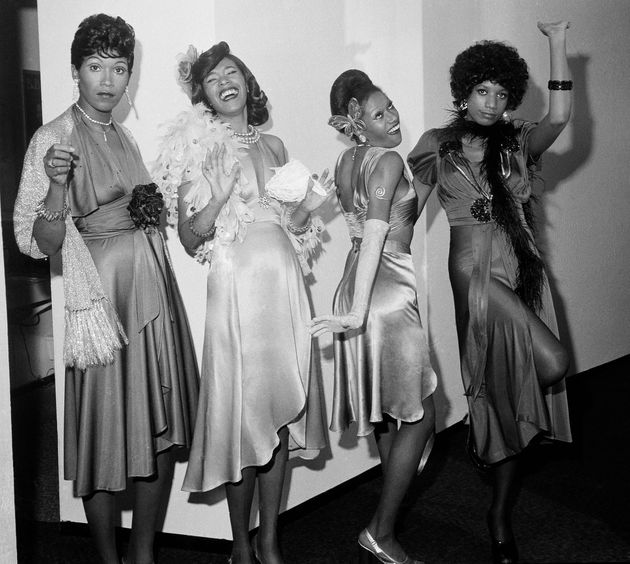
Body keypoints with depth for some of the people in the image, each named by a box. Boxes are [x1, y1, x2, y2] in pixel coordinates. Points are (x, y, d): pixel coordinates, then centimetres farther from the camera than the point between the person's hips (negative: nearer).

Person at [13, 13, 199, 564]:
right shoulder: (53, 138, -8)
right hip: (105, 298, -7)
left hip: (155, 291, 7)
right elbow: (38, 243, -13)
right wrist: (56, 184, -29)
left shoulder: (125, 136, 12)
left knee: (163, 431, 10)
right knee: (108, 436, 1)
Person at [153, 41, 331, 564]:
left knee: (281, 410, 6)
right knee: (244, 411, 0)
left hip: (284, 282, 5)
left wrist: (310, 201, 0)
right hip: (238, 283, -4)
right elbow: (190, 238, -3)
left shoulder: (272, 145, 14)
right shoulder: (199, 149, 1)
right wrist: (223, 194, -17)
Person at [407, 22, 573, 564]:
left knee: (514, 395, 7)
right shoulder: (439, 146, 5)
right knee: (552, 363, -22)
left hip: (524, 273, 4)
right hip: (477, 271, -4)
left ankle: (501, 519, 20)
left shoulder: (516, 143, 10)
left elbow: (559, 117, -8)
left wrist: (558, 43, -9)